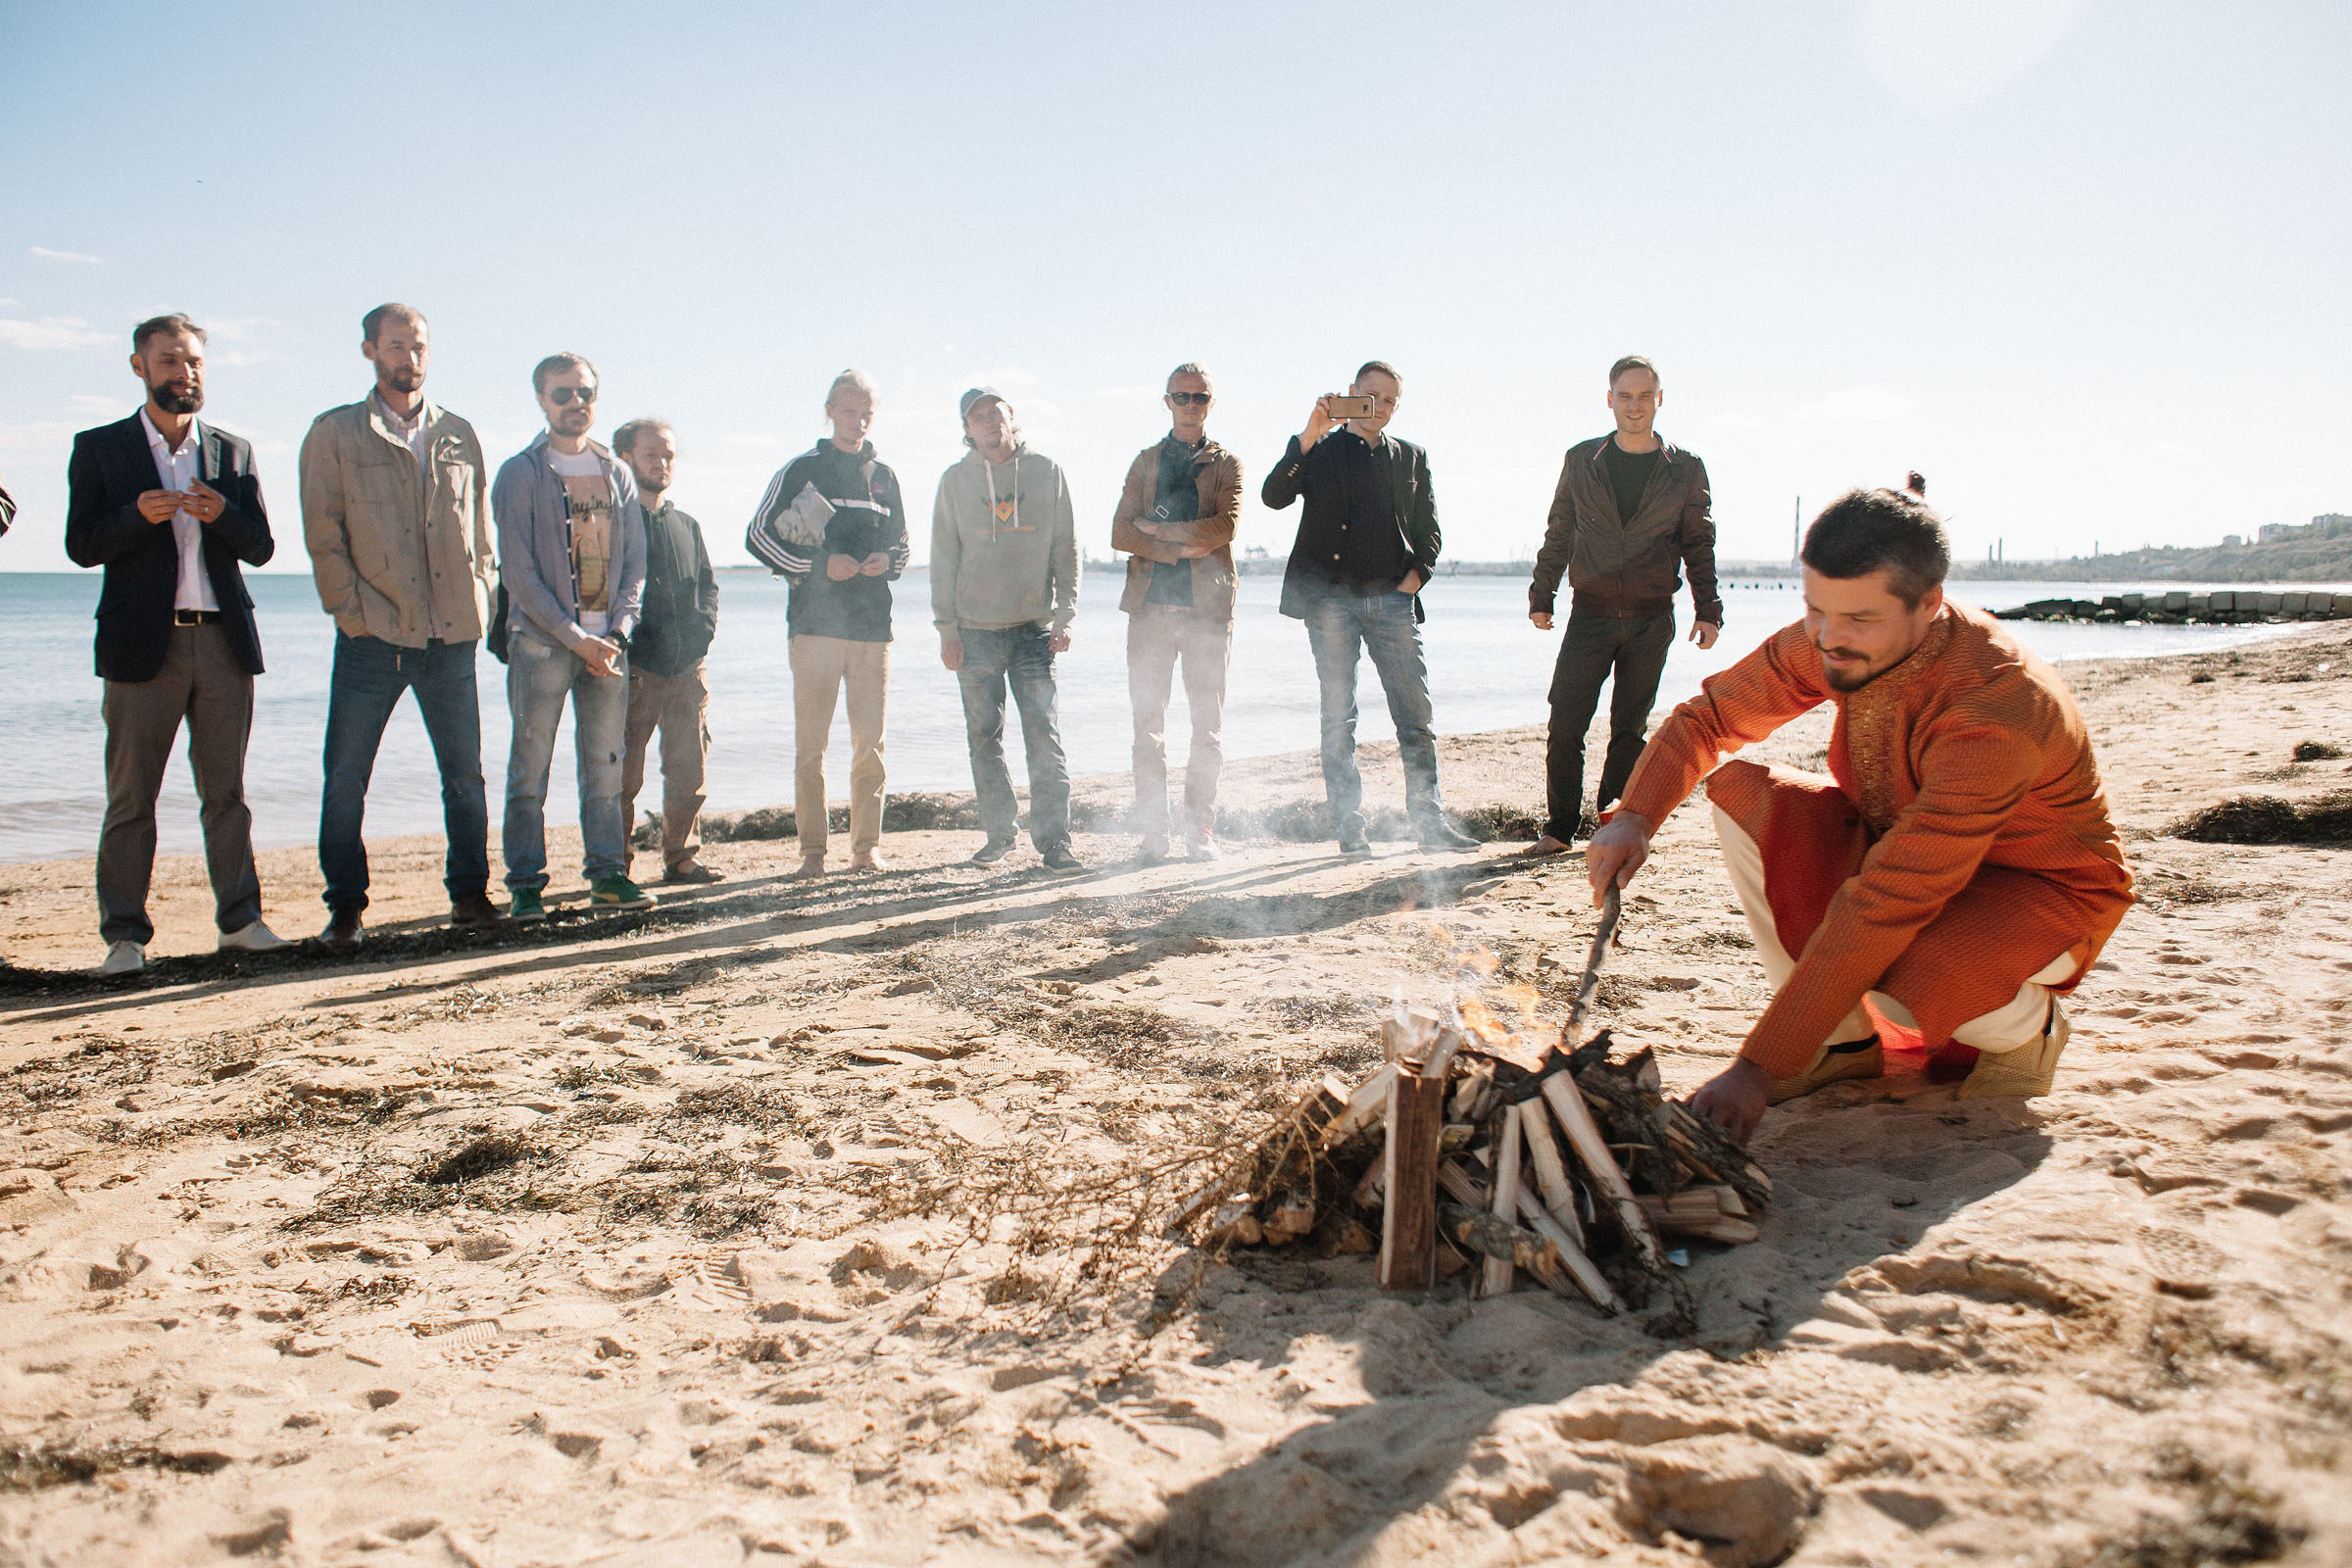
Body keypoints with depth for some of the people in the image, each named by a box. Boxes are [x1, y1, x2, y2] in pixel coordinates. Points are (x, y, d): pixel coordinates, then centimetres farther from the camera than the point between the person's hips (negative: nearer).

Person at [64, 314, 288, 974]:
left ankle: (240, 919, 10)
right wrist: (138, 515, -17)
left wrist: (222, 514, -12)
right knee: (131, 798, 0)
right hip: (143, 644, -2)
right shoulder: (99, 448, 8)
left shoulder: (234, 451, 15)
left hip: (224, 642, 2)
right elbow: (81, 545, 1)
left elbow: (261, 547, 9)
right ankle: (125, 934, 5)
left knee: (227, 792, 6)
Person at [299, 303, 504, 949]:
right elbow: (323, 536, 1)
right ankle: (345, 908, 11)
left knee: (466, 774, 6)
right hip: (373, 637, -2)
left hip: (452, 637, 3)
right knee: (345, 780, 0)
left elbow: (482, 528, 16)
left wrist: (479, 603, 5)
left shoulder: (459, 435, 14)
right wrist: (353, 612, -7)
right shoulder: (334, 434, 5)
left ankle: (469, 894, 18)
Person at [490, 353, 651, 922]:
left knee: (606, 763, 5)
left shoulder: (616, 475, 14)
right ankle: (525, 884, 3)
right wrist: (575, 638, -12)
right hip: (541, 640, -4)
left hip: (606, 642, 4)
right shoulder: (520, 473, -1)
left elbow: (634, 563, 13)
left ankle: (607, 873, 13)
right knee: (530, 766, -3)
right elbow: (518, 571, -7)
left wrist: (618, 631, -2)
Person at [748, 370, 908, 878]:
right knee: (810, 741, -5)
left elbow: (901, 544, 24)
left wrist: (887, 562, 0)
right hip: (816, 622, -3)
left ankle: (867, 845, 10)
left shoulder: (884, 476, 17)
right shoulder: (802, 470, 6)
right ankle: (812, 849, 1)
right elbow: (761, 534, 3)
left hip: (873, 625, 3)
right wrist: (819, 564, -9)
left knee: (869, 740, 3)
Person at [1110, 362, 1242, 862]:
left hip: (1207, 608, -1)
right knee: (1149, 723, 0)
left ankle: (1201, 830, 7)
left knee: (1208, 724, 0)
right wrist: (1181, 547, -9)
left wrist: (1159, 529, -7)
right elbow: (1120, 533, 4)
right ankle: (1153, 831, 5)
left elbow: (1225, 526, -8)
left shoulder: (1226, 464, 11)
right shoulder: (1146, 461, 16)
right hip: (1151, 606, 1)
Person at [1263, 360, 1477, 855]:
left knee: (1416, 715, -2)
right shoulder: (1321, 450, 11)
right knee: (1339, 717, -2)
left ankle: (1429, 821, 5)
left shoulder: (1411, 458, 19)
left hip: (1391, 598, 2)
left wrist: (1413, 579, 2)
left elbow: (1428, 531, 18)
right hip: (1331, 596, -2)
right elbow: (1274, 496, -6)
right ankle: (1349, 828, 3)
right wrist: (1310, 434, -14)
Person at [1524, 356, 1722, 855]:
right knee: (1565, 722, -6)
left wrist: (1707, 610, 2)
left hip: (1652, 621, 0)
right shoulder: (1582, 460, 6)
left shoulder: (1685, 469, 5)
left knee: (1630, 727, 5)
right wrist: (1541, 595, 9)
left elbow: (1699, 545, 8)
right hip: (1590, 614, 0)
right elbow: (1558, 533, 12)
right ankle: (1559, 827, 3)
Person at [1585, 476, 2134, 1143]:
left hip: (2038, 887, -6)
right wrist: (1634, 816, -24)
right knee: (1740, 791, -17)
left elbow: (1886, 904, -40)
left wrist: (1760, 1069, -39)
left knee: (1903, 985, -38)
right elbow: (1709, 713, -2)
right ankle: (1844, 1039, -6)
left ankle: (2025, 1023, 1)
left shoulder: (1995, 706, -37)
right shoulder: (1831, 640, -17)